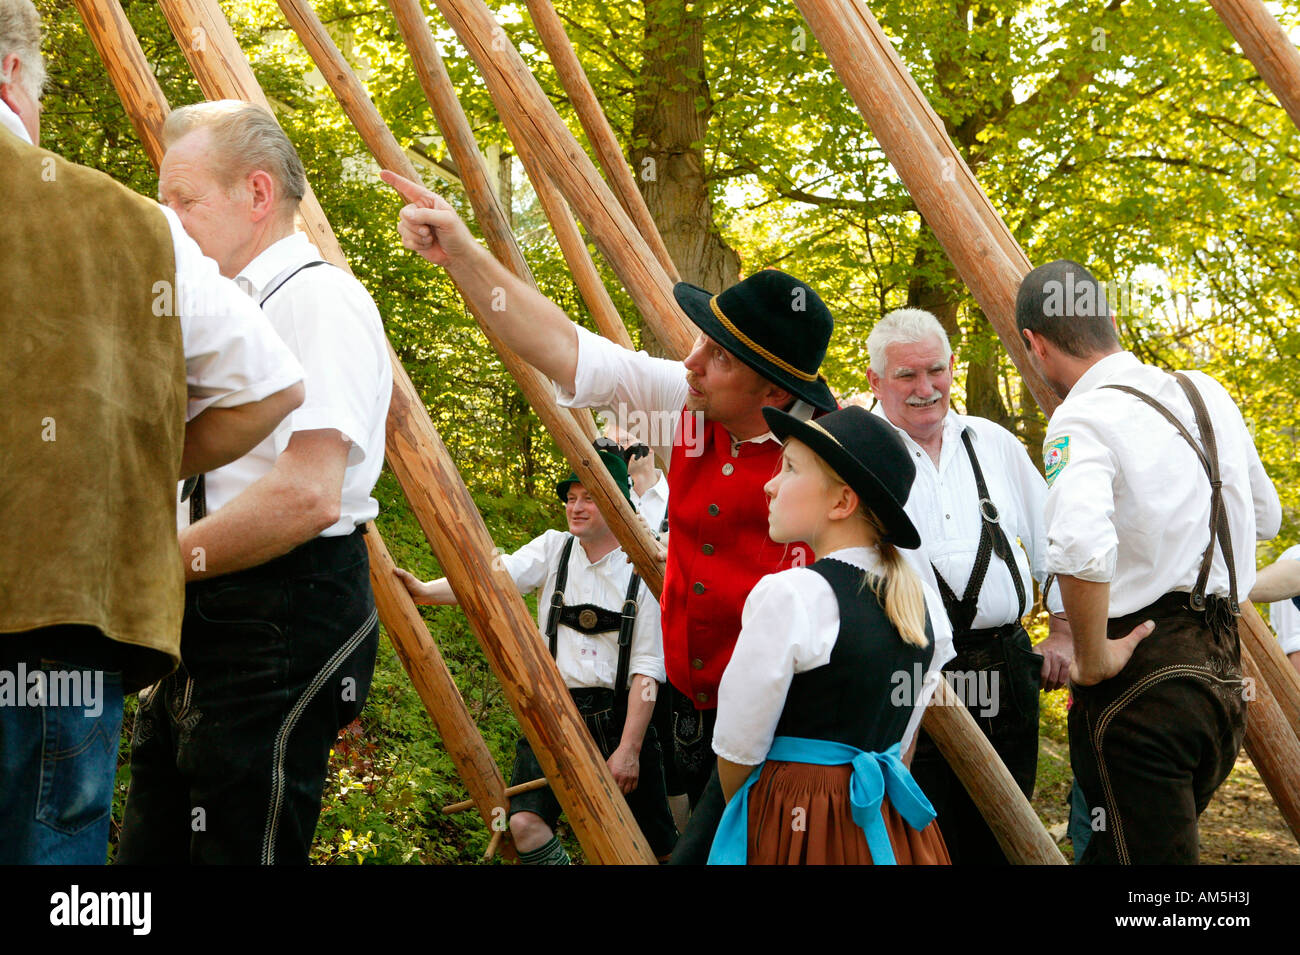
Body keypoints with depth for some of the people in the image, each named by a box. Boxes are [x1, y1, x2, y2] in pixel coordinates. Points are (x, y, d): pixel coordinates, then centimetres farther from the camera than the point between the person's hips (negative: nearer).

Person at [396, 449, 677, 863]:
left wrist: (629, 748, -13)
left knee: (655, 845, 4)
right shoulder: (553, 550, 6)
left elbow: (647, 668, -6)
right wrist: (425, 591, -29)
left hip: (617, 718, -1)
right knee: (526, 821, -20)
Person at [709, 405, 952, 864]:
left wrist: (743, 817, 7)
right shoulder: (924, 601, 3)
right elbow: (899, 738, 12)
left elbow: (737, 752, -10)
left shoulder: (786, 595, -18)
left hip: (794, 826, -7)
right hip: (892, 823, 7)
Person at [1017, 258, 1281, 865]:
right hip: (1225, 671, 8)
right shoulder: (1209, 394, 10)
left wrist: (1092, 660, -19)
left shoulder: (1081, 420, -14)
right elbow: (1265, 517, 24)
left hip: (1140, 678, -8)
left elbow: (1080, 550, -32)